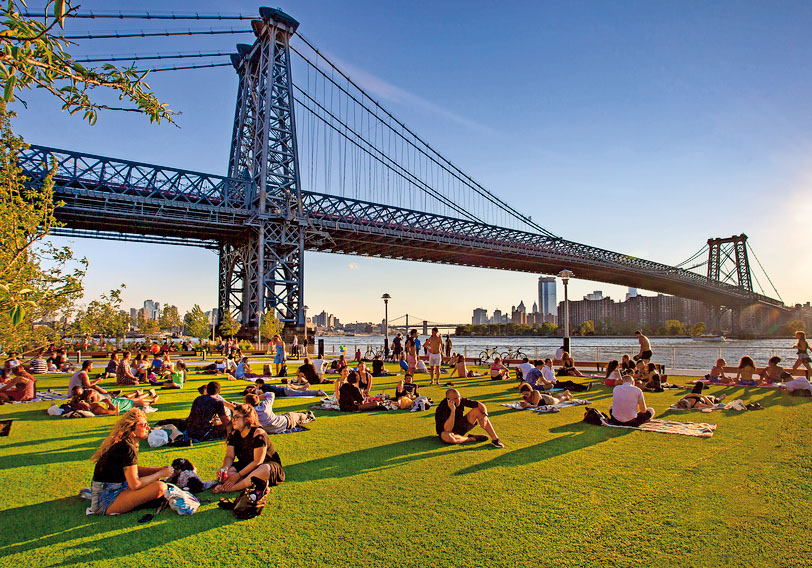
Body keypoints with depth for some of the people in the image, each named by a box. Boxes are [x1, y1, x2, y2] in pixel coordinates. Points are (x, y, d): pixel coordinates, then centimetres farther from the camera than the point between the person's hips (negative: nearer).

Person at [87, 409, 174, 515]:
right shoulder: (128, 448, -22)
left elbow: (135, 470, 20)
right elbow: (135, 484, -22)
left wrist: (160, 469, 7)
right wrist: (161, 474, -10)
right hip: (106, 502, -10)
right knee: (160, 487, -24)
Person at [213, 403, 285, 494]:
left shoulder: (258, 434, -20)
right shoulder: (234, 434, 1)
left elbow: (257, 461, -23)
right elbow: (229, 456, -2)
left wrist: (238, 475, -26)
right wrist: (225, 468, -25)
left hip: (269, 464, -6)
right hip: (245, 465, 6)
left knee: (265, 470, -42)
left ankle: (227, 489, -36)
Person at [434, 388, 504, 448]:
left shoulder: (461, 400, -14)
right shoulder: (442, 408, -29)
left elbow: (480, 405, -8)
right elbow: (448, 430, -39)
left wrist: (484, 415, -29)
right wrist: (452, 410, -43)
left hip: (461, 427, 5)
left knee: (477, 410, -13)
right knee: (446, 436, -42)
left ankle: (495, 439, -14)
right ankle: (472, 438, -17)